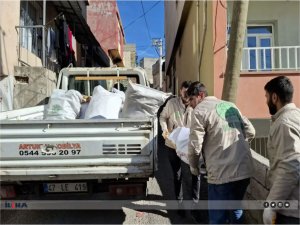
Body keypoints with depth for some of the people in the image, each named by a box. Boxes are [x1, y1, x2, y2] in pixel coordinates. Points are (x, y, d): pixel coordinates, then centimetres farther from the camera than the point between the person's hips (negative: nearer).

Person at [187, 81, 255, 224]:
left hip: (222, 173, -7)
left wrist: (193, 166, 6)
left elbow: (195, 144, -10)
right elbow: (250, 132, 18)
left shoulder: (200, 110, -5)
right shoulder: (231, 106, 15)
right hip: (244, 170, 7)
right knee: (236, 210, 25)